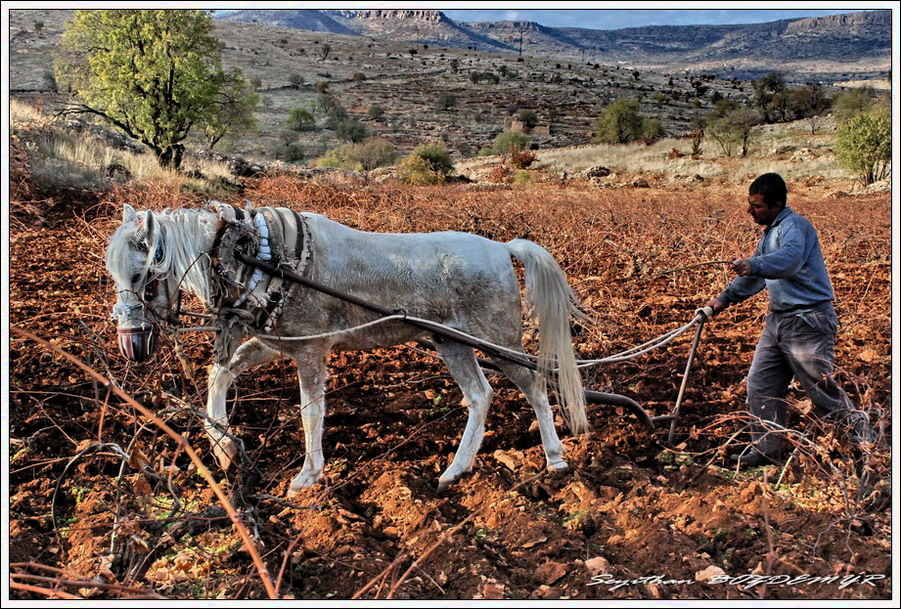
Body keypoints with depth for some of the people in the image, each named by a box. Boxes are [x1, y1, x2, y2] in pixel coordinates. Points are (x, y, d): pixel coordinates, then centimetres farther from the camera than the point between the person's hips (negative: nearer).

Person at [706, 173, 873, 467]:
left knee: (821, 388, -1)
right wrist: (725, 298, 21)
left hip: (808, 322, -10)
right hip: (779, 319, 10)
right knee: (760, 386, 7)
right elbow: (756, 275, 27)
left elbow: (789, 259, -36)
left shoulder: (793, 225, -15)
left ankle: (864, 438, 19)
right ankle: (766, 449, 15)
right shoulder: (770, 232, 16)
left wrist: (752, 265, -53)